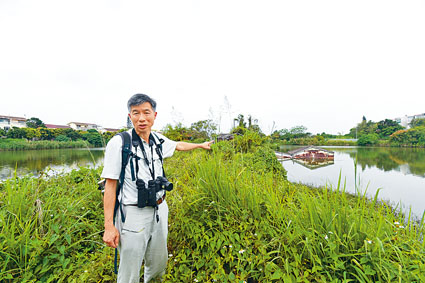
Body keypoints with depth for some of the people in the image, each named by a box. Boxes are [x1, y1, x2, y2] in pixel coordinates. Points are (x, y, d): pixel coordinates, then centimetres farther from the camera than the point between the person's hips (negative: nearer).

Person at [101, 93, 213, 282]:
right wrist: (109, 226, -13)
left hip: (159, 210, 6)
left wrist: (200, 145, 35)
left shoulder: (158, 140, 1)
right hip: (133, 214, -5)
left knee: (159, 263, 23)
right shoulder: (119, 143, -14)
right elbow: (110, 185, -12)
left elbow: (178, 145, 22)